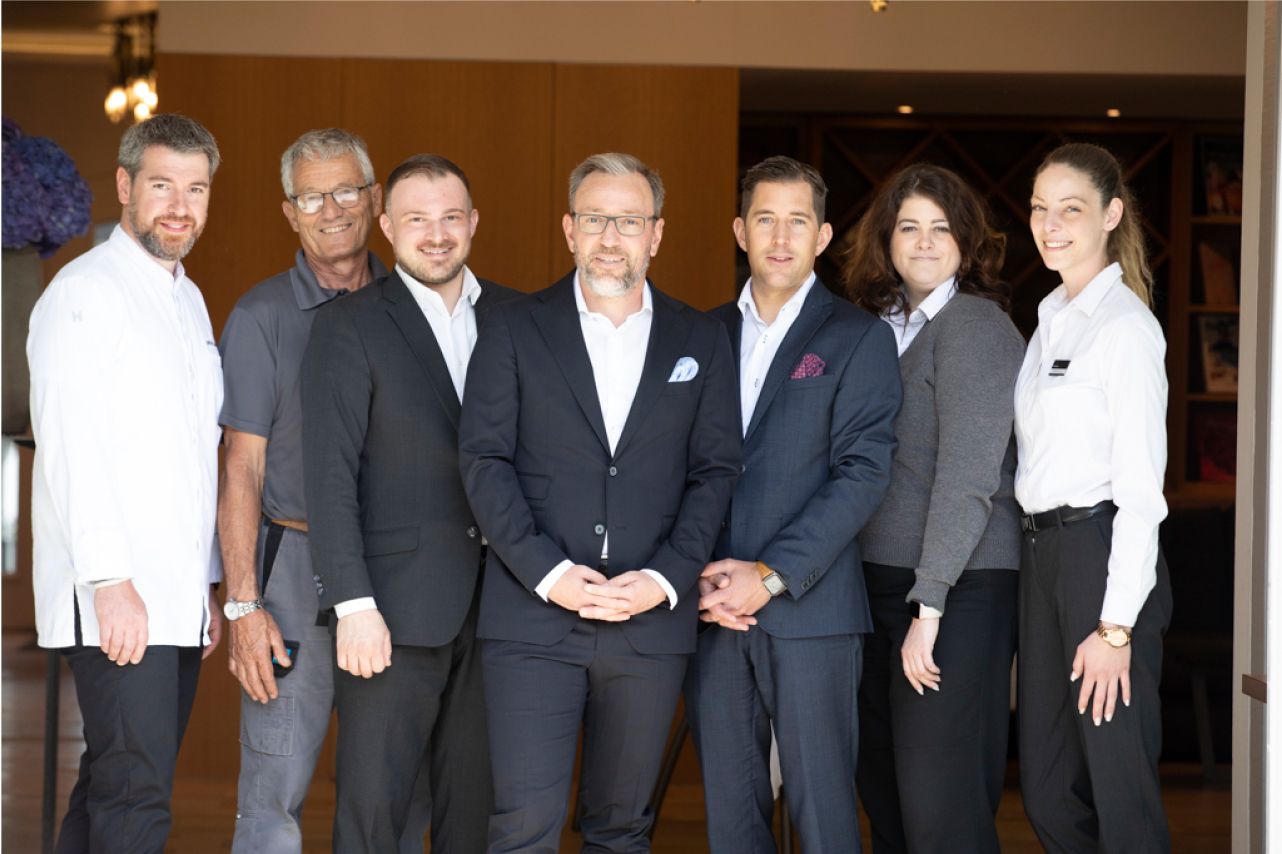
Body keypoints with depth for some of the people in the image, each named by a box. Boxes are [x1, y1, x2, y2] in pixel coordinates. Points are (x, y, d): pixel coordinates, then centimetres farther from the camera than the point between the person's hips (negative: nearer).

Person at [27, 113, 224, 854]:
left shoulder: (189, 302, 20)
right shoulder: (86, 292, -6)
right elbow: (72, 446, -14)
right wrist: (110, 581, -20)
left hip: (178, 603, 8)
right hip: (114, 599, -8)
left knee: (114, 790, 9)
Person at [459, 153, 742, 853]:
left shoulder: (701, 341, 9)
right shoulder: (514, 331, 4)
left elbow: (715, 472, 5)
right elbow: (484, 460, -1)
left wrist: (665, 579, -9)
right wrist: (547, 572, -13)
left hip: (652, 620, 2)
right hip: (533, 617, -2)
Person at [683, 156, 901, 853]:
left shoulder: (859, 338, 1)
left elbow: (862, 473, -7)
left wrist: (771, 576, -14)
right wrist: (698, 575, -5)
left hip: (809, 608, -4)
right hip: (713, 610, 4)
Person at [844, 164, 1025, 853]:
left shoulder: (975, 326, -10)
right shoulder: (884, 326, 14)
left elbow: (969, 478, -17)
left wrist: (929, 606, -20)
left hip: (958, 588, -8)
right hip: (879, 582, 8)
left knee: (939, 799, -7)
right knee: (882, 785, 12)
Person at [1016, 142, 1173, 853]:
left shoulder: (1126, 326, -11)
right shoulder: (1051, 320, 15)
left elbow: (1140, 488, -15)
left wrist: (1115, 627, -18)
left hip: (1102, 551, -8)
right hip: (1042, 553, 8)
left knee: (1118, 785, -2)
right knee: (1046, 785, 12)